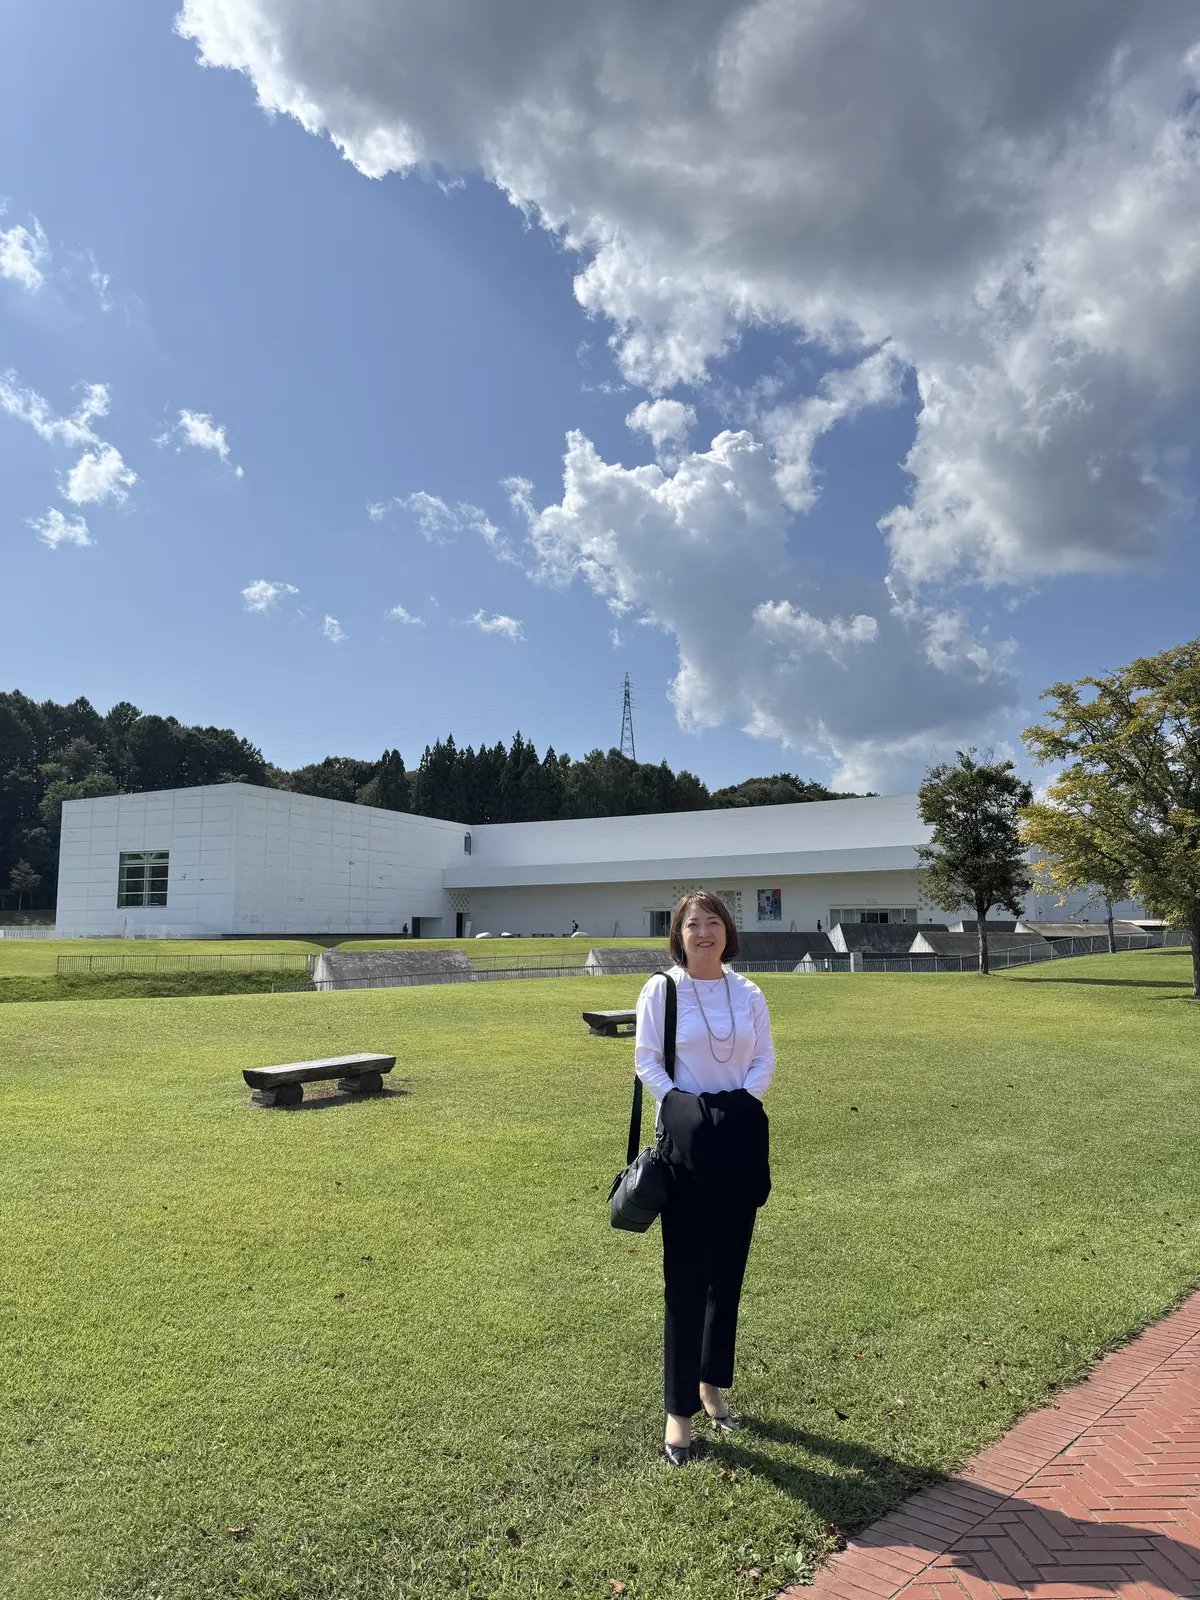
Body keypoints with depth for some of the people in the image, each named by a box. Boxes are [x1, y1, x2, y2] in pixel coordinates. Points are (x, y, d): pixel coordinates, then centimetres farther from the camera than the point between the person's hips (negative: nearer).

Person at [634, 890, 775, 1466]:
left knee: (728, 1271, 13)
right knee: (685, 1277, 1)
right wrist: (681, 1106, -16)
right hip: (685, 1142, -3)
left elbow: (765, 1059, 5)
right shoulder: (660, 990, -4)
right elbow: (647, 1061, -5)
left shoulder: (748, 993, 5)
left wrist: (742, 1099, -11)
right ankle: (679, 1408, 11)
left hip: (739, 1142, 4)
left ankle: (712, 1383, 31)